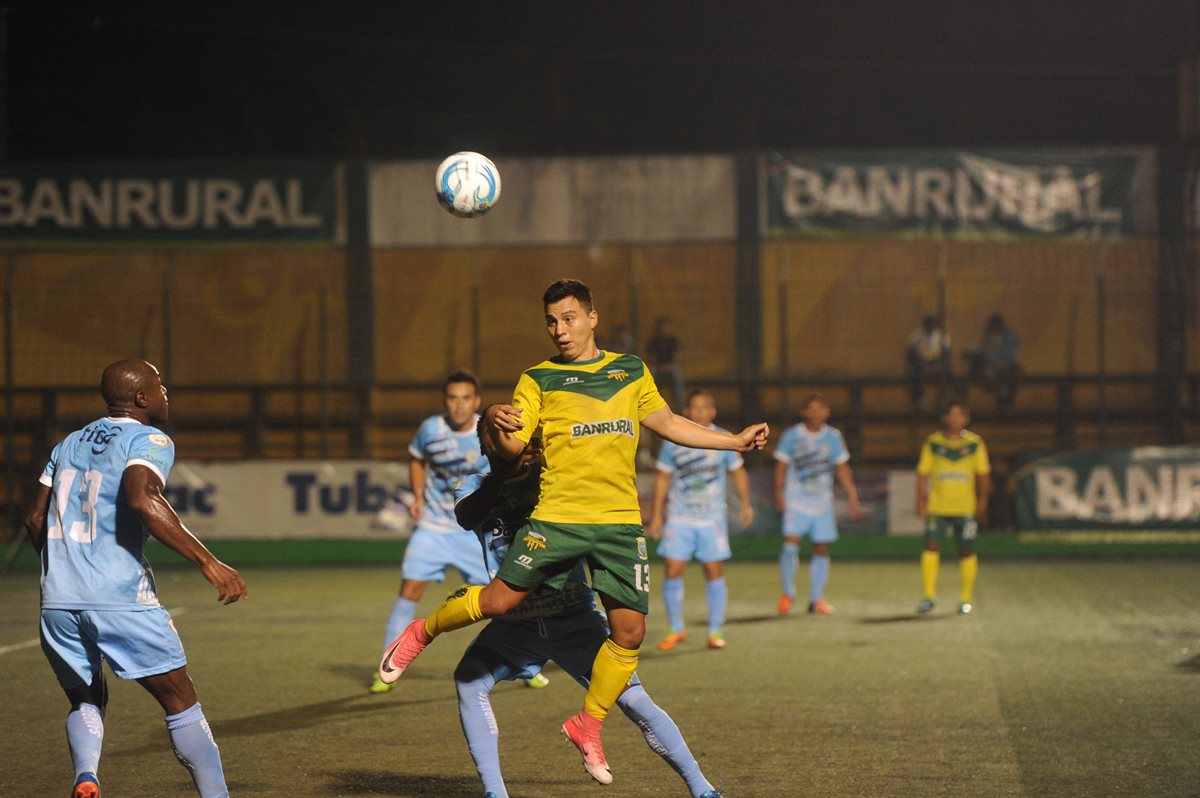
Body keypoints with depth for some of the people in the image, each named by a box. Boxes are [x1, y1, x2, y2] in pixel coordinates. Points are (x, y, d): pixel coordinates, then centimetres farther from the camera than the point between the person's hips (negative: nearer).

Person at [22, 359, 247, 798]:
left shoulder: (69, 443, 17)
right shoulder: (149, 441, -4)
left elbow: (34, 518, 19)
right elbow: (142, 498, -24)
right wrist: (208, 561, -24)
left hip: (58, 599, 6)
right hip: (121, 597, -6)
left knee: (87, 701, 21)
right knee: (181, 701, 7)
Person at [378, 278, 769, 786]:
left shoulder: (631, 371, 15)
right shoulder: (539, 380, 4)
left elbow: (666, 423, 26)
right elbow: (512, 447, -5)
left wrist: (734, 441, 25)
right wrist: (495, 425, -28)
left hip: (621, 521, 3)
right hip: (558, 515, -3)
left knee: (629, 633, -1)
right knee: (498, 600, -7)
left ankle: (588, 726, 18)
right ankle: (421, 633, 21)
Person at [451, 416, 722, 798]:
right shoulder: (475, 488, -2)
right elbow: (468, 517, -24)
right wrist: (502, 477, -41)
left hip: (574, 616, -2)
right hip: (516, 622, 2)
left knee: (633, 699, -8)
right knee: (469, 679, -20)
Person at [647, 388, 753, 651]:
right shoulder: (673, 442, 0)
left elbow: (738, 471, 10)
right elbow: (662, 478, 8)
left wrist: (745, 503, -1)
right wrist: (656, 516, 6)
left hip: (712, 520, 0)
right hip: (679, 518, 0)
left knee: (714, 571, -2)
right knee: (672, 571, -6)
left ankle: (715, 631, 9)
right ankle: (676, 630, 9)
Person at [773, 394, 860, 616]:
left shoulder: (833, 437, 5)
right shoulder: (791, 436, -3)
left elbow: (842, 469, 10)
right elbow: (781, 465, 0)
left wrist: (852, 497, 6)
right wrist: (779, 493, -9)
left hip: (823, 504, 3)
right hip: (796, 503, -3)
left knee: (822, 550, 3)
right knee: (791, 544, -16)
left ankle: (816, 599, 13)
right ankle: (788, 593, 0)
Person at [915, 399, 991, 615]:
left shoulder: (975, 443, 2)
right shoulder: (932, 443, 2)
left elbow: (983, 474, 8)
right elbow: (923, 473, 4)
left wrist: (982, 499, 4)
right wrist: (921, 501, -2)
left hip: (965, 507, 0)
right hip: (937, 507, 0)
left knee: (967, 552, 3)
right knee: (931, 547, -11)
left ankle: (965, 598, 15)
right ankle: (929, 595, -4)